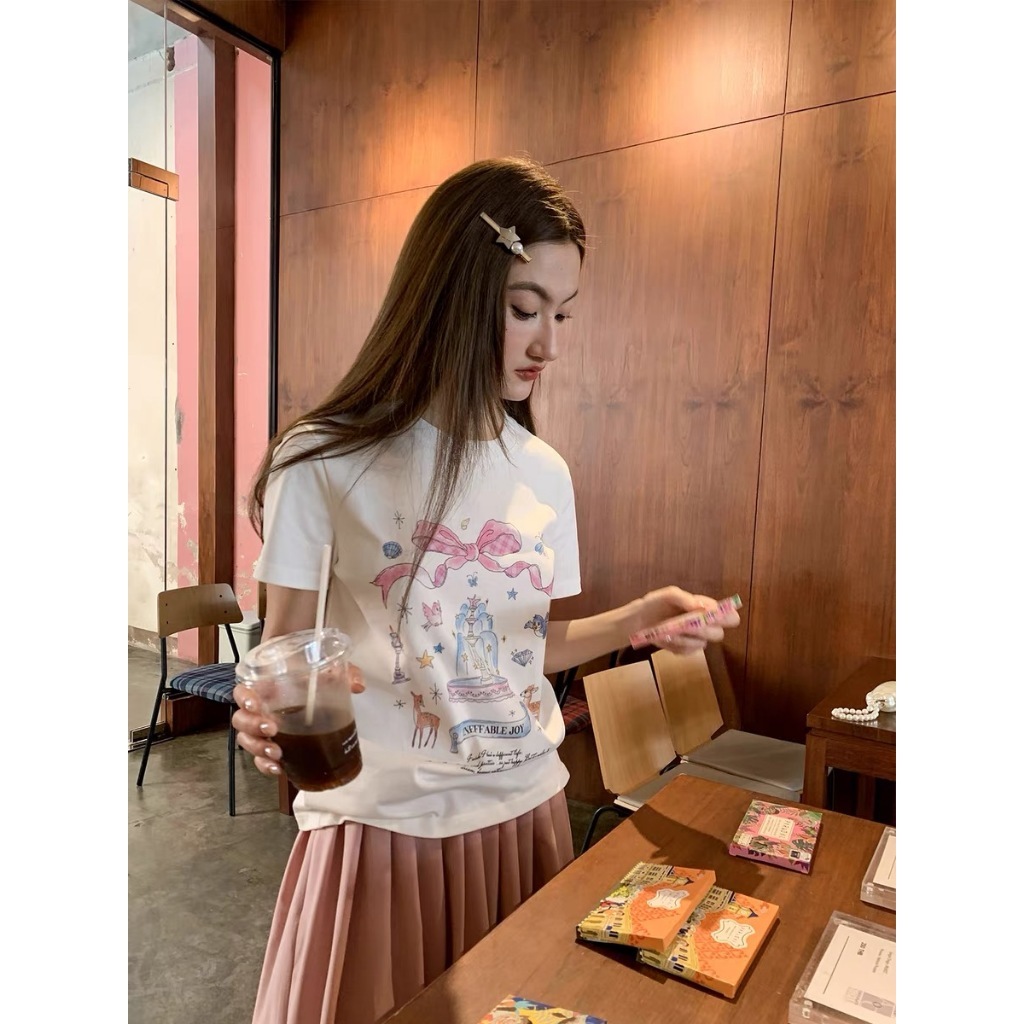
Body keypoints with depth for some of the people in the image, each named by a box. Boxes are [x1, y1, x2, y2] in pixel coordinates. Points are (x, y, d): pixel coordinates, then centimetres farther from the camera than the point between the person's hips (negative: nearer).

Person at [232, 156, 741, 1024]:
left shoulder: (544, 472, -1)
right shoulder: (324, 462, -15)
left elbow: (530, 644, 7)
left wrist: (639, 620, -8)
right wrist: (266, 710, -29)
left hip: (524, 812, 5)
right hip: (383, 824, -4)